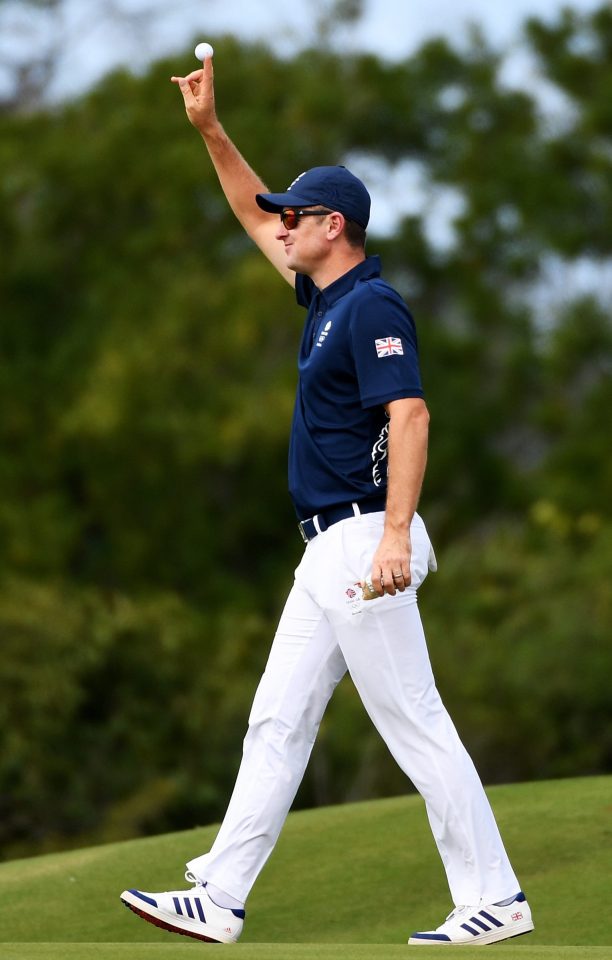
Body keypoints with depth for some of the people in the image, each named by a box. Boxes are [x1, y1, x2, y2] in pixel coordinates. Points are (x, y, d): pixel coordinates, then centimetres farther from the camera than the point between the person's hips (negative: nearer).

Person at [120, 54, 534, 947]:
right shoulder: (326, 296, 15)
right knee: (277, 721, 9)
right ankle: (219, 901, 11)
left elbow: (410, 415, -24)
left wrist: (396, 535, -32)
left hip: (364, 544, -10)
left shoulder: (372, 305, -13)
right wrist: (211, 130, 21)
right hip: (328, 554, 10)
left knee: (416, 724, -8)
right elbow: (255, 215, 29)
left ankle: (495, 899, -3)